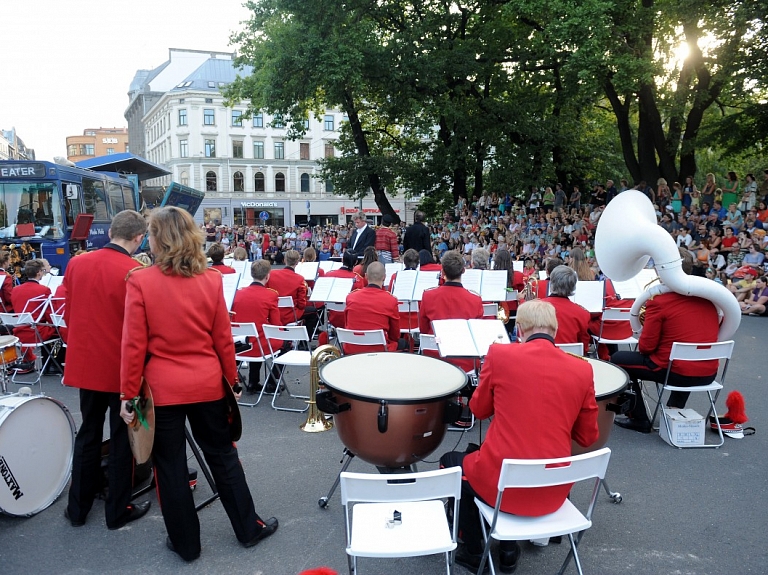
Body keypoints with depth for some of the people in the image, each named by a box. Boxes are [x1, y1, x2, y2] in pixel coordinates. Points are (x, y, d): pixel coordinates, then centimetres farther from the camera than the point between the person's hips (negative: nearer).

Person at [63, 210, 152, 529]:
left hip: (85, 364, 5)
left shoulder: (76, 264, -1)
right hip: (123, 368, -5)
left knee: (88, 434, 19)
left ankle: (77, 508, 30)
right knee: (122, 438, 10)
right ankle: (118, 511, 22)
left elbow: (68, 314, 8)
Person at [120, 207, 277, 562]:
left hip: (162, 388, -2)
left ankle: (186, 543, 27)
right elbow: (224, 340, 0)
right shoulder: (211, 280, -4)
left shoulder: (140, 282, -12)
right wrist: (232, 381, 11)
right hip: (207, 384, 3)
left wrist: (128, 394, -2)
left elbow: (133, 345, -11)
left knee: (170, 466, 13)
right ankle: (249, 528, 29)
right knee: (223, 456, 17)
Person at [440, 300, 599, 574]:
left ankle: (473, 550, 31)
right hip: (553, 491, 4)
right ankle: (509, 547, 34)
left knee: (451, 462, 28)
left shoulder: (500, 354, -8)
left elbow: (479, 409, 7)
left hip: (502, 482, -4)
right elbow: (587, 437, 8)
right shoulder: (582, 370, -2)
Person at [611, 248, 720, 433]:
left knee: (618, 359, 13)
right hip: (709, 373, 6)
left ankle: (639, 419, 17)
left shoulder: (659, 301, -14)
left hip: (677, 372, -6)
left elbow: (645, 347, -9)